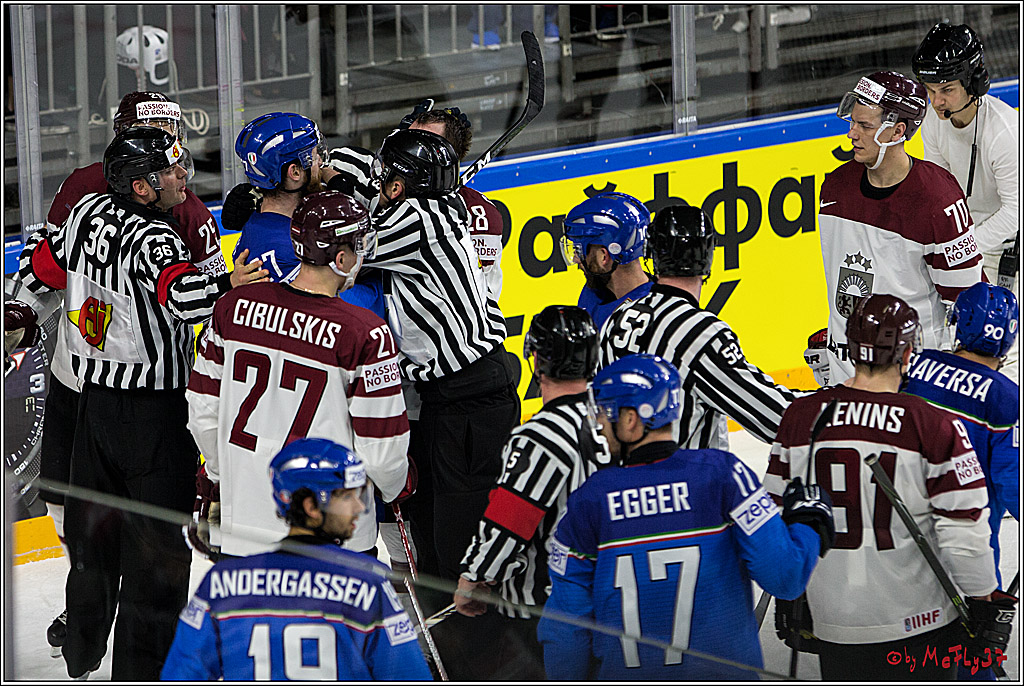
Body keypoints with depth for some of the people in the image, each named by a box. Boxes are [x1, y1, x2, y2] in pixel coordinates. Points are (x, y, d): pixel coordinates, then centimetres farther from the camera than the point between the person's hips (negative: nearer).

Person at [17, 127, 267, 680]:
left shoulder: (87, 213, 1)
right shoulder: (153, 240, -21)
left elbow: (37, 269, 16)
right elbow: (181, 294, -41)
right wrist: (227, 283, -46)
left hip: (94, 400, 8)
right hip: (154, 408, -8)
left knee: (94, 524, 20)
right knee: (157, 545, 1)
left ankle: (81, 651, 33)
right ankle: (139, 667, 4)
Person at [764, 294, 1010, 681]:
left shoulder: (800, 416, -2)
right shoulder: (935, 425, -13)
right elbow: (964, 529, -12)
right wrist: (982, 603, 1)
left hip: (833, 620, 3)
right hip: (919, 620, -3)